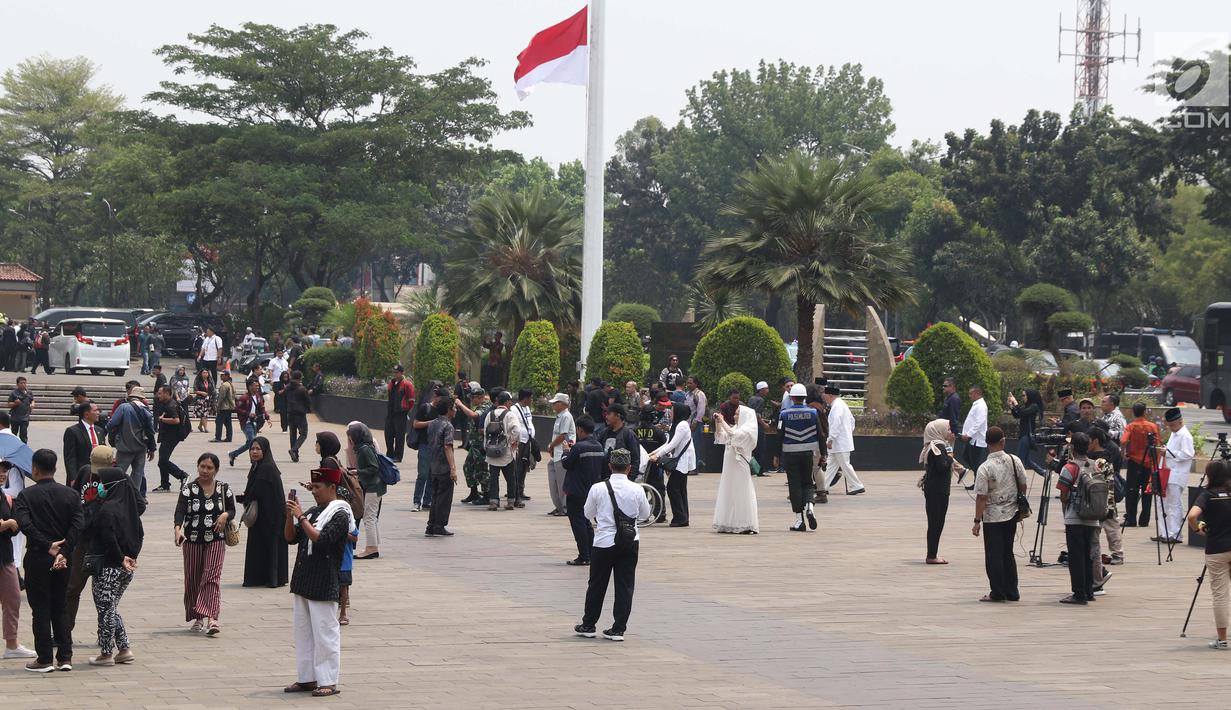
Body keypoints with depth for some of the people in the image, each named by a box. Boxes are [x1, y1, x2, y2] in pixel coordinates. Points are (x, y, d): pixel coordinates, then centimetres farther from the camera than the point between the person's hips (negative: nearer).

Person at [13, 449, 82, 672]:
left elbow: (24, 524, -21)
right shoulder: (71, 495, 2)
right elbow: (76, 526, -9)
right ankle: (65, 657, 10)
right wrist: (63, 552, -14)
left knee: (40, 610, 3)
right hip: (63, 561, 3)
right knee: (60, 608, 14)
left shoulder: (26, 496, -7)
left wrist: (47, 546, -18)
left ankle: (44, 659, 4)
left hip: (37, 559, -3)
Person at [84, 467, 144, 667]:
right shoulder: (127, 507, 8)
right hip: (125, 568, 8)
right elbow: (139, 535, 13)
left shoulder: (107, 509, -17)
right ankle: (124, 649, 17)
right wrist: (129, 556, 11)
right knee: (112, 607, 19)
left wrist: (121, 559, -13)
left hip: (108, 567, -8)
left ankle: (106, 654, 6)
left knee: (105, 608, 1)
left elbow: (109, 539, -21)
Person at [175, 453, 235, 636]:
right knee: (193, 579, 6)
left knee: (212, 577, -12)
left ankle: (211, 618, -22)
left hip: (216, 540, -1)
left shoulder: (224, 489, 3)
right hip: (193, 540, 1)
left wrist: (225, 515, -13)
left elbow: (232, 510, 11)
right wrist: (178, 529, -33)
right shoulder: (188, 489, -3)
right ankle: (197, 618, 21)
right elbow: (180, 511, -15)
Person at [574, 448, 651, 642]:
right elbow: (645, 514, 6)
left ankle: (588, 625, 22)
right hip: (630, 543, 1)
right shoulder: (636, 490, -9)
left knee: (597, 584, 12)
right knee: (625, 585, 7)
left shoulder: (598, 489, -10)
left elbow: (588, 513, 3)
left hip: (604, 542, 0)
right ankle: (618, 629, 6)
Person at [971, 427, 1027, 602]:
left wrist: (977, 521, -10)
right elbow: (1023, 486, 5)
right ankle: (1012, 592, 17)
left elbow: (981, 497, -16)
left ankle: (998, 593, 5)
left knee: (994, 556, 3)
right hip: (1011, 514, 5)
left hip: (992, 517, -5)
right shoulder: (1014, 461, -4)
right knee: (1008, 553, 15)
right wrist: (1020, 505, 21)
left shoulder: (984, 468, -16)